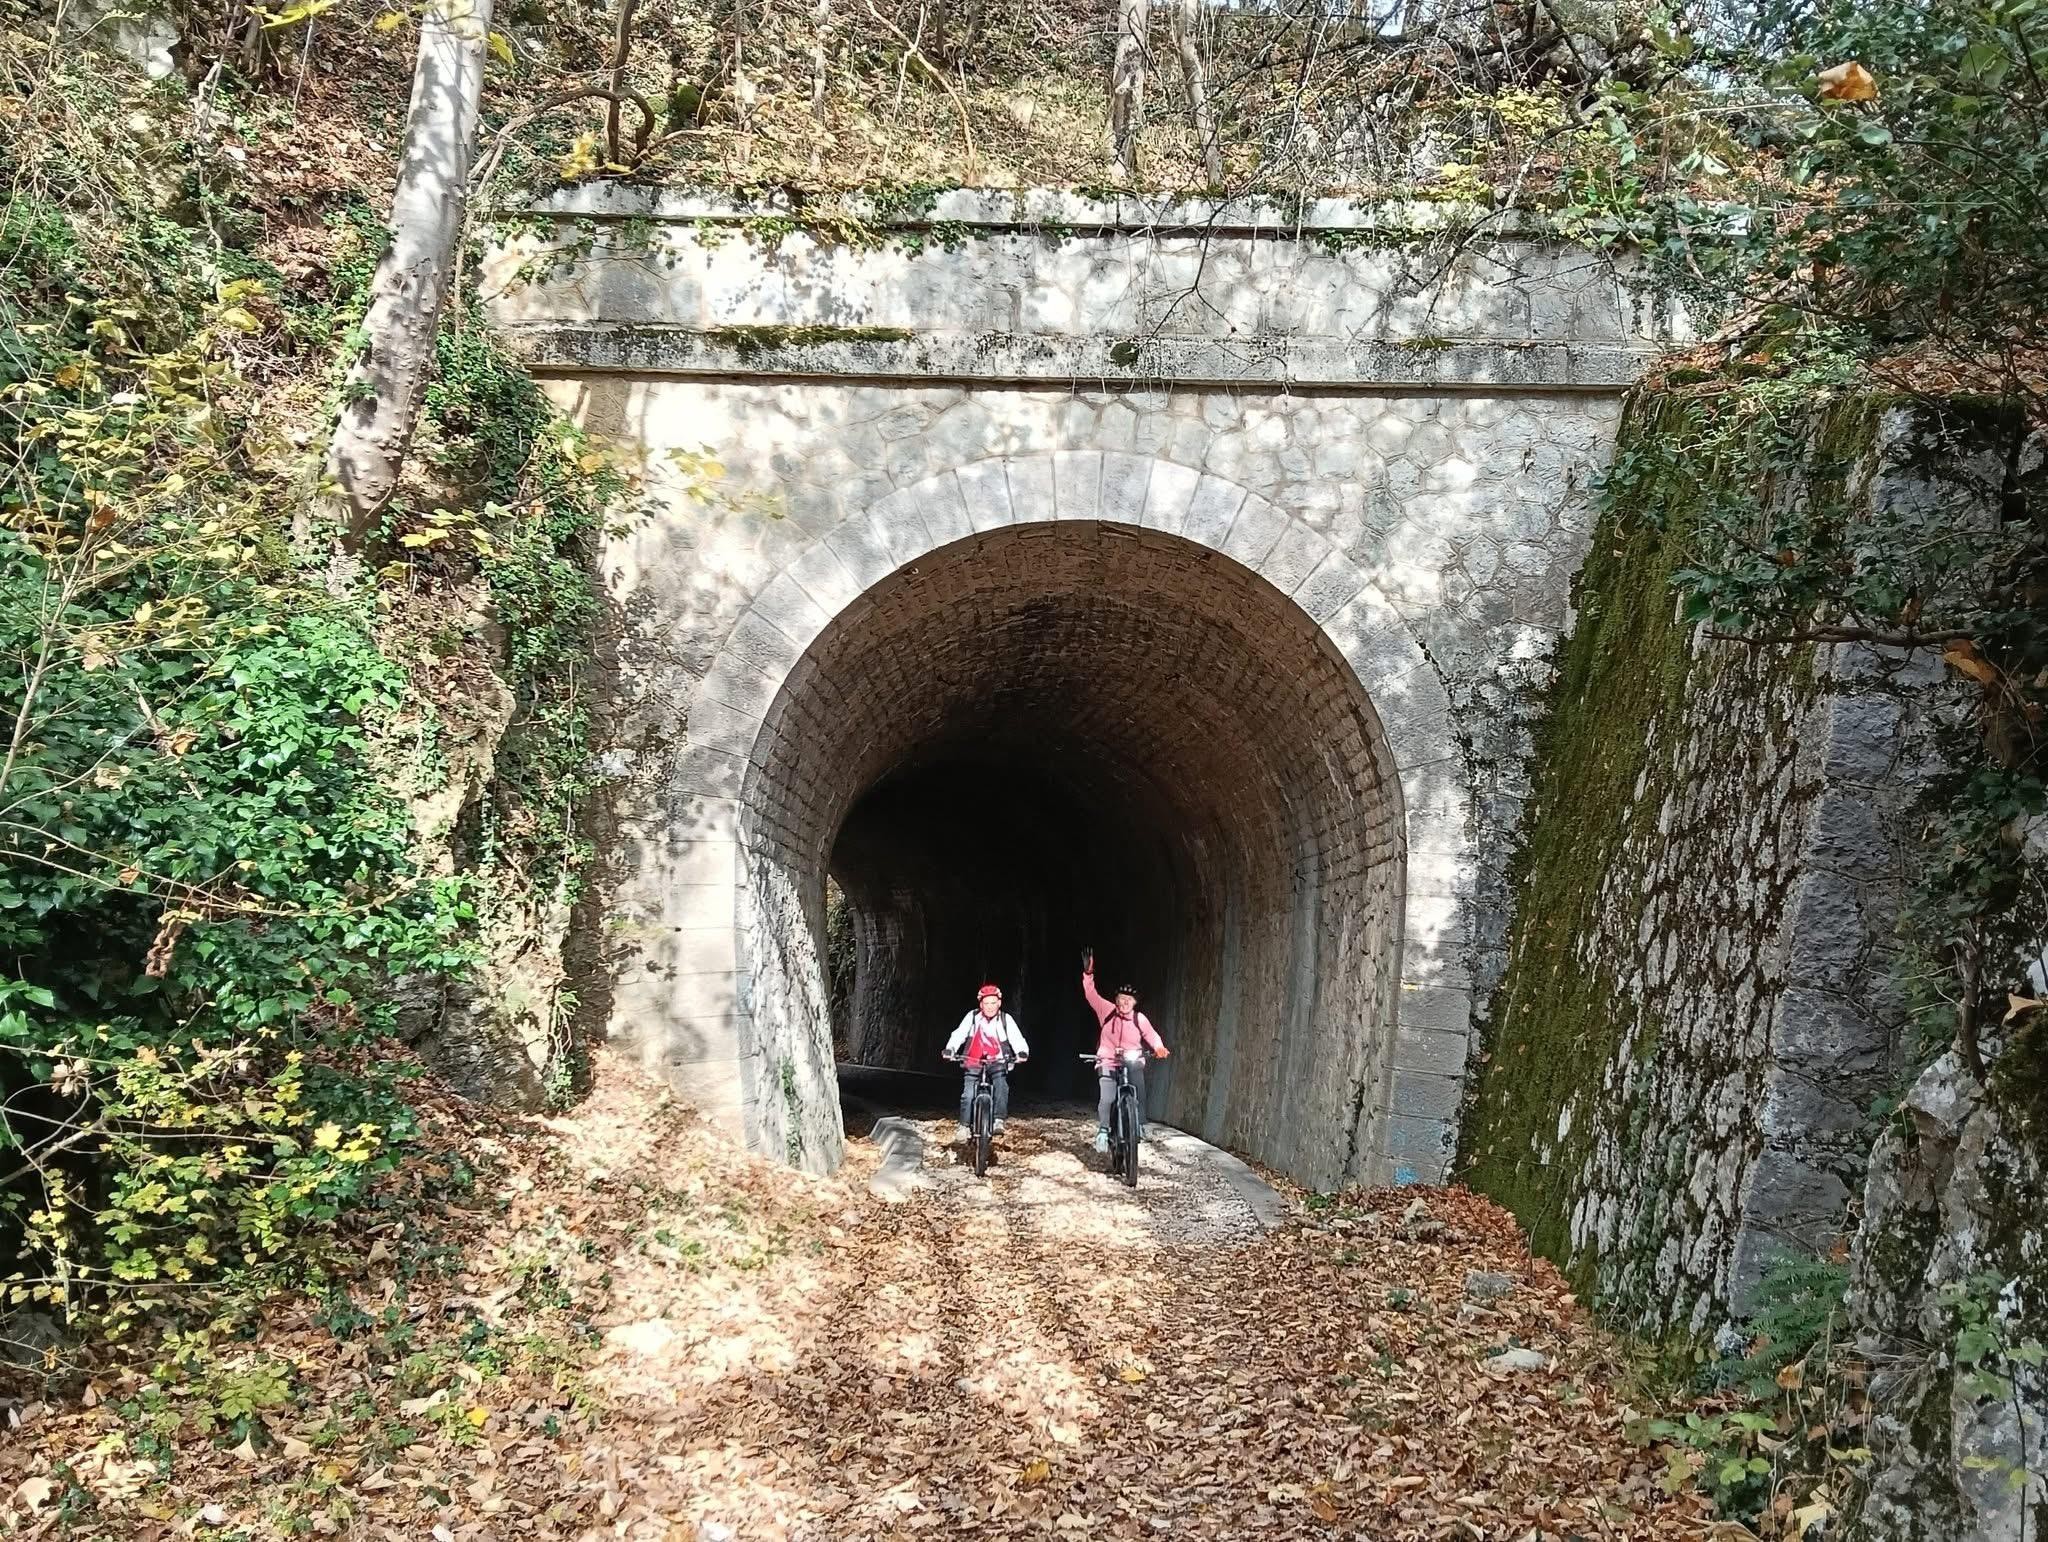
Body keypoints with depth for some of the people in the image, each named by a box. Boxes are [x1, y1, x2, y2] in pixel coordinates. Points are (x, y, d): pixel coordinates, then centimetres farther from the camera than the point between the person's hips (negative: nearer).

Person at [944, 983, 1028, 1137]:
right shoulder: (972, 1017, -6)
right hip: (974, 1063, 1)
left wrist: (1022, 1052, -37)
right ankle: (964, 1125, 7)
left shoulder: (1006, 1019, -6)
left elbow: (1017, 1039, -15)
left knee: (1001, 1086, -28)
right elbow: (959, 1034, -12)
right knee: (968, 1095, -11)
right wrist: (950, 1049, -31)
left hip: (997, 1063, -1)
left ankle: (998, 1121, -23)